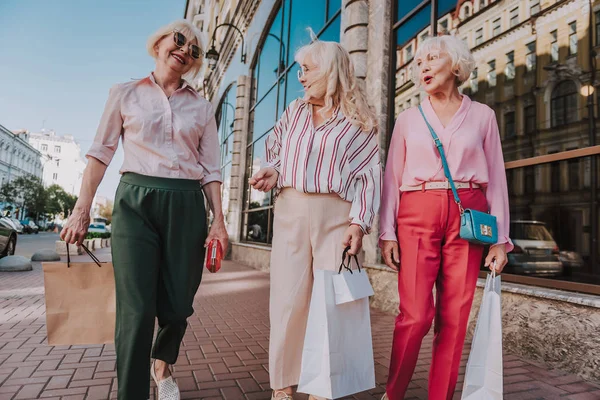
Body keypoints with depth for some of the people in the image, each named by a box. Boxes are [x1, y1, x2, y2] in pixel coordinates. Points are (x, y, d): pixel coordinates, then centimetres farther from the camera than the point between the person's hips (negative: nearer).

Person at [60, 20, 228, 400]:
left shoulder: (201, 106, 13)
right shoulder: (126, 94, 11)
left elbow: (211, 168, 8)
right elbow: (101, 153, 8)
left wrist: (219, 221, -1)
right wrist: (82, 209, -1)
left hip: (186, 205, 2)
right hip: (136, 201, -1)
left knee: (177, 306, 6)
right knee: (136, 308, -9)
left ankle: (163, 365, 37)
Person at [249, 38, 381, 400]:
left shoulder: (358, 121, 4)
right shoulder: (294, 111, 16)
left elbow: (370, 175, -2)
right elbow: (277, 150, 24)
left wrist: (359, 222, -13)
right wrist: (273, 171, 1)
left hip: (336, 214, -2)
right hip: (290, 210, 3)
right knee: (288, 299, 2)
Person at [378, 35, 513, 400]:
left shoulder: (482, 115, 12)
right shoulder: (408, 119, 12)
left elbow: (495, 178, 10)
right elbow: (392, 178, 7)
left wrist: (501, 238, 3)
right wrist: (387, 233, -1)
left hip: (467, 215, 1)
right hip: (417, 215, -1)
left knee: (455, 317, 2)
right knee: (415, 315, -6)